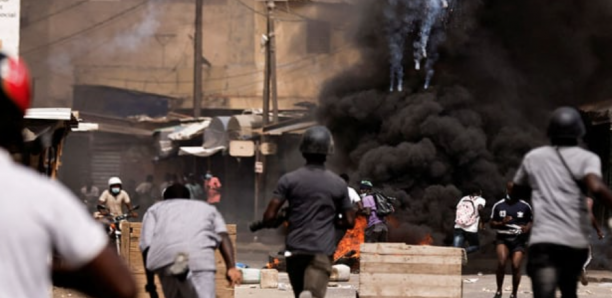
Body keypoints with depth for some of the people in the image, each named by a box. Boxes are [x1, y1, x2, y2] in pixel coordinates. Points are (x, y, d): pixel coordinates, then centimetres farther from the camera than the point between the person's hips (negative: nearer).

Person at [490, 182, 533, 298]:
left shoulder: (525, 206, 1)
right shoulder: (498, 205, 3)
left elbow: (531, 222, 13)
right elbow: (492, 224, 8)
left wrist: (527, 227, -10)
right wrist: (501, 223, -13)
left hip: (519, 240, 0)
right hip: (502, 238, 0)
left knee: (516, 266, -12)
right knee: (501, 262, -22)